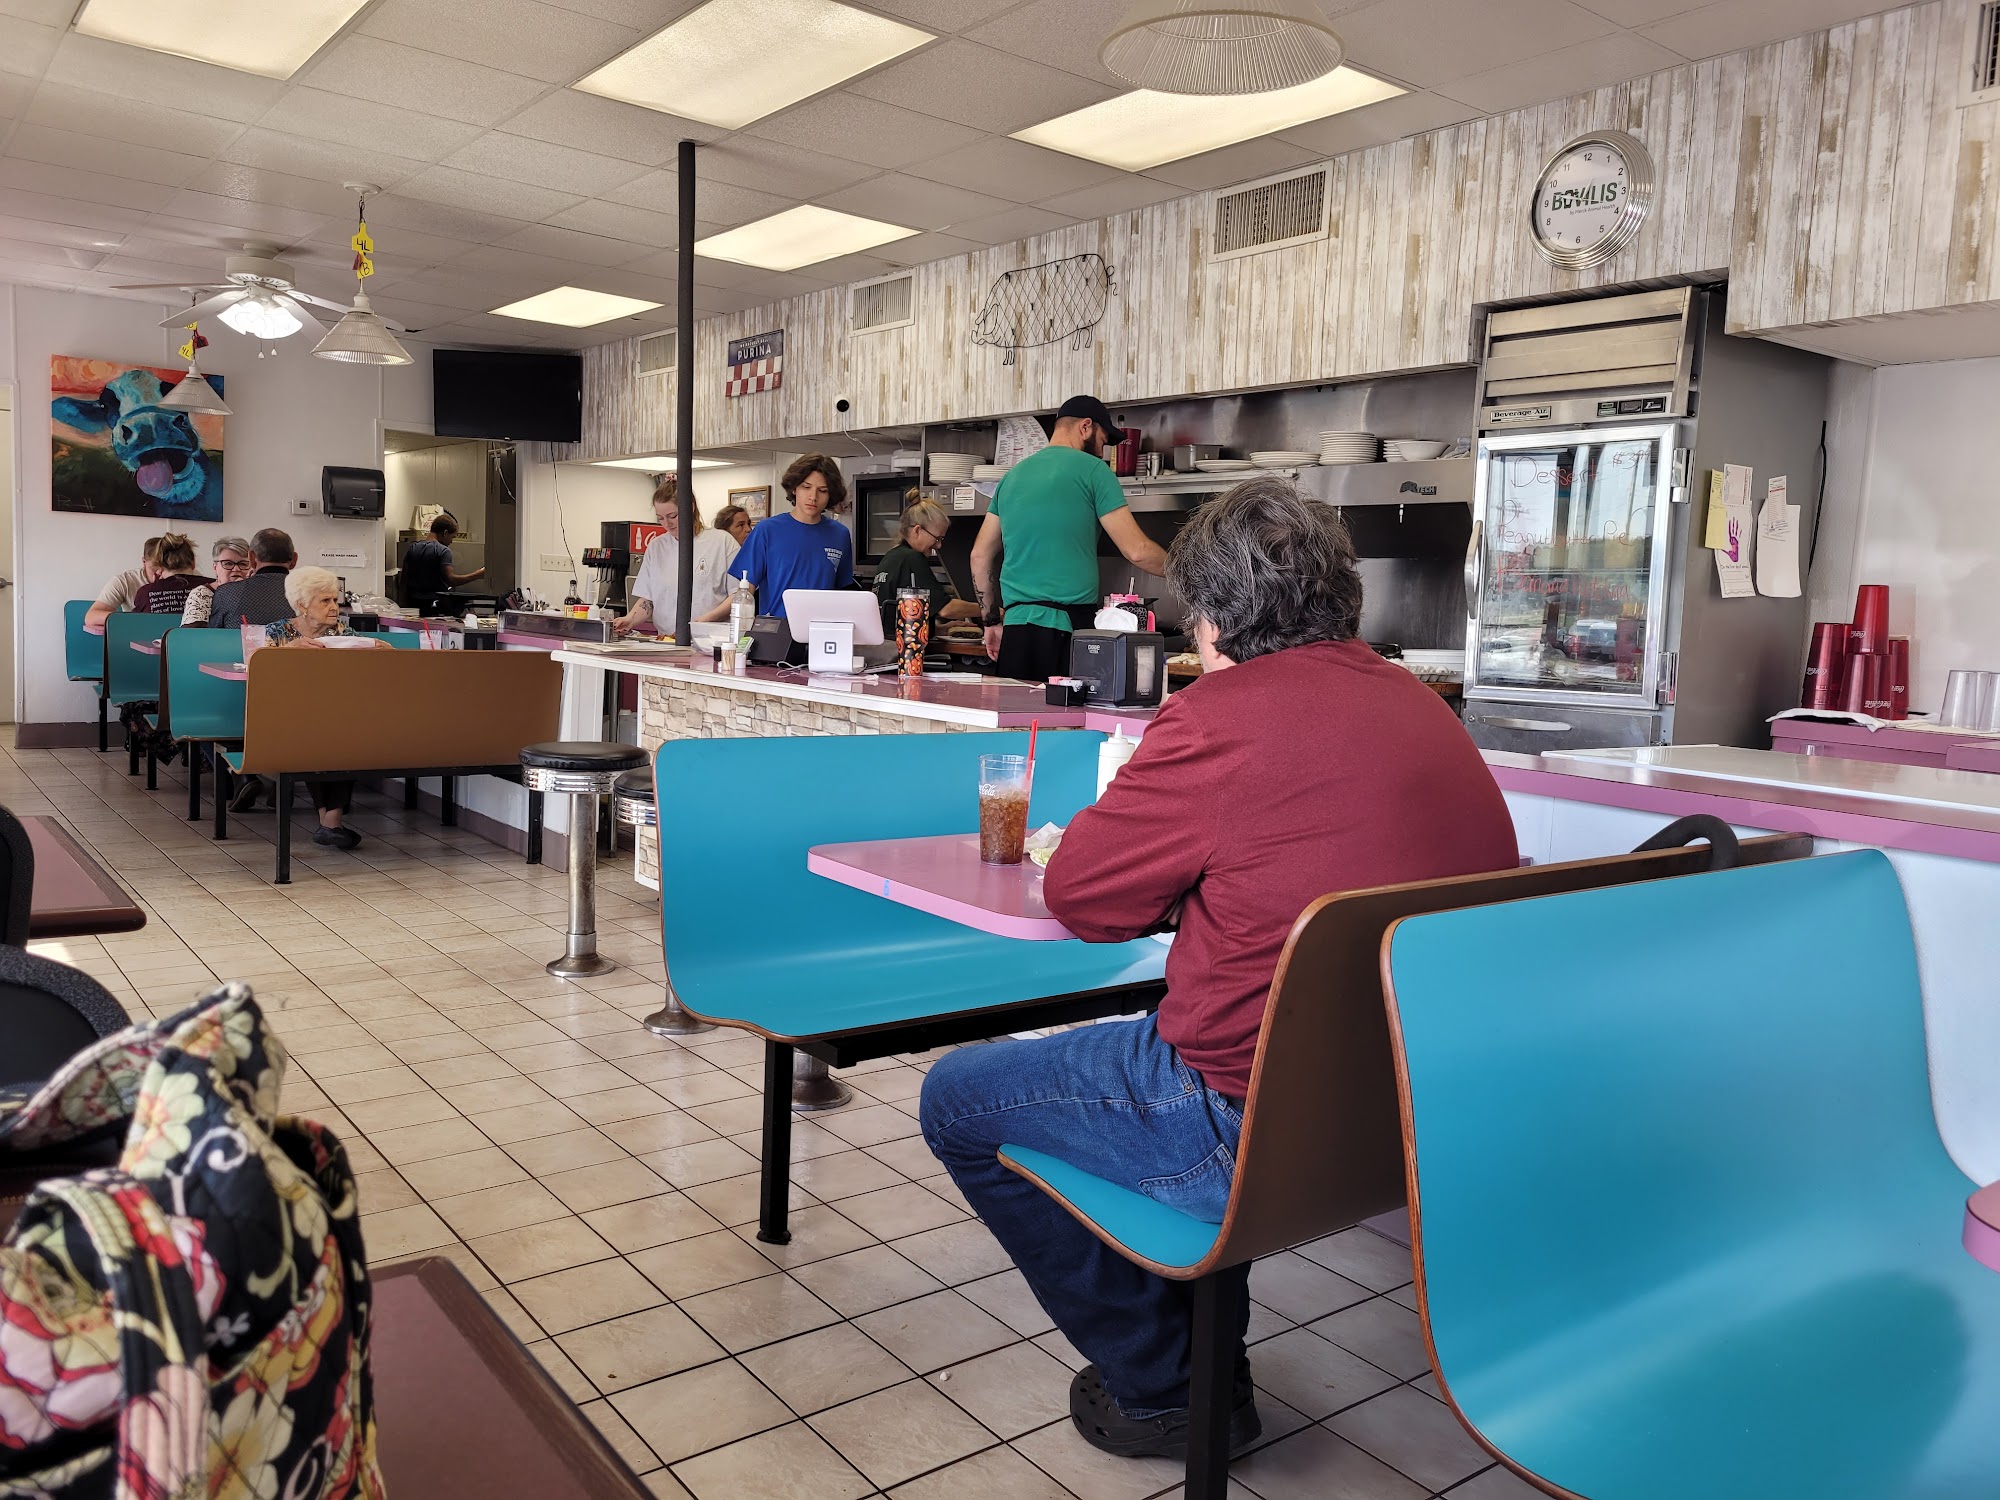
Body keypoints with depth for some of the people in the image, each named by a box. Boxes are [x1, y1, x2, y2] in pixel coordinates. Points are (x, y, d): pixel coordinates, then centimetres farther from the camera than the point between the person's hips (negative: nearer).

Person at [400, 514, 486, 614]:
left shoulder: (412, 548, 9)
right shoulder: (443, 551, -11)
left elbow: (404, 578, 12)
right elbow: (450, 580, -20)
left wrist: (407, 603, 19)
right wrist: (476, 575, -15)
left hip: (414, 603, 6)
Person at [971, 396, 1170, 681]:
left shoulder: (1013, 475, 18)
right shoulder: (1091, 469, -1)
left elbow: (980, 555, 18)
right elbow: (1137, 551, -5)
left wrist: (991, 620, 24)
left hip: (1016, 627, 6)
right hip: (1067, 626, -6)